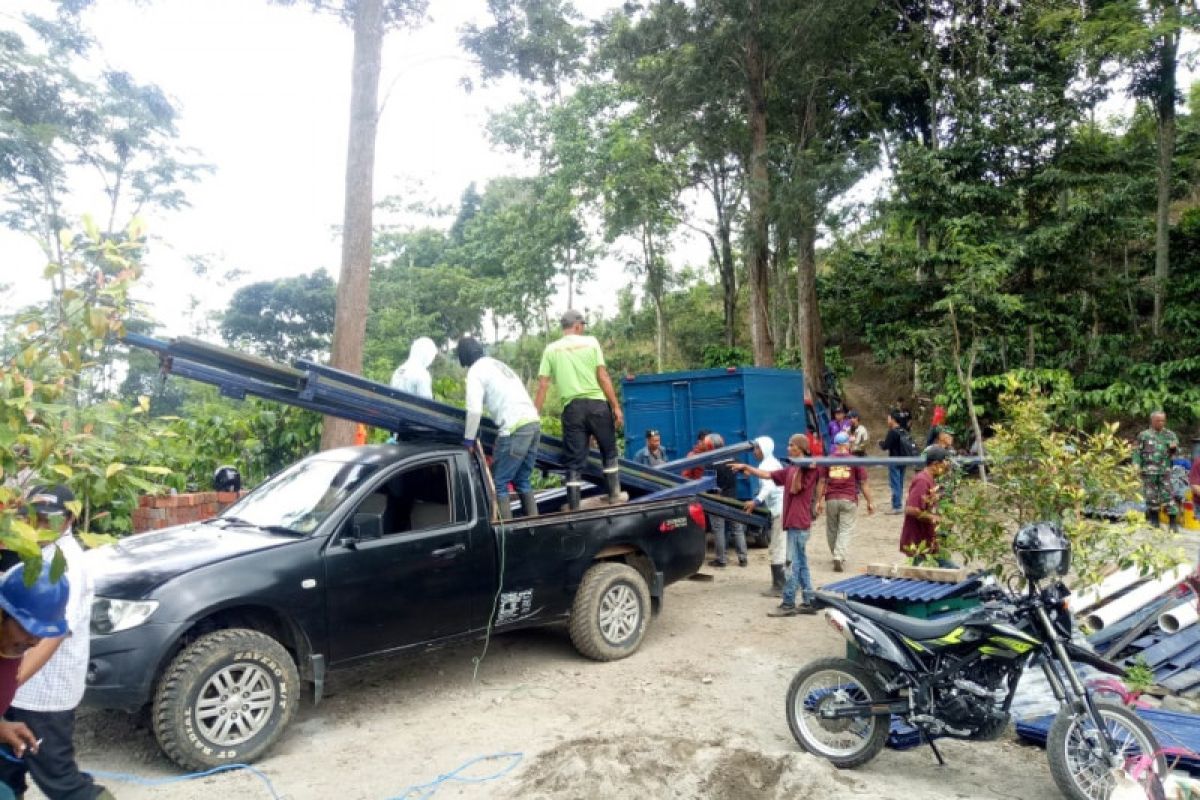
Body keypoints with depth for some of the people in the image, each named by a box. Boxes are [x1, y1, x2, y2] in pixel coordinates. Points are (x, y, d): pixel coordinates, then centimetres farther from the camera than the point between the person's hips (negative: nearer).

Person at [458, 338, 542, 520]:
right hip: (534, 422, 8)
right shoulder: (498, 364, 26)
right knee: (522, 481, 18)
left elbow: (474, 410, -11)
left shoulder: (476, 371, 0)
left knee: (498, 484, 1)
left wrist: (468, 439, 0)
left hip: (516, 428, -8)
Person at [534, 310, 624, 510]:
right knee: (609, 452, 18)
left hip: (572, 407, 1)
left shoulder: (551, 349, 8)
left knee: (574, 461, 5)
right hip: (597, 403, -1)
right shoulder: (591, 342, 5)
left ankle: (574, 508, 5)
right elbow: (603, 377, -2)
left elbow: (542, 385, 3)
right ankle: (614, 495, 23)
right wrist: (616, 406, 0)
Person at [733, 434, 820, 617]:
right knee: (801, 563, 12)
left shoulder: (809, 469, -10)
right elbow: (768, 475, 19)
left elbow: (795, 489, -16)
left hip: (798, 523, -9)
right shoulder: (791, 469, 15)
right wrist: (746, 467, 18)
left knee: (794, 564, -5)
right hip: (794, 522, 9)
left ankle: (788, 604, -1)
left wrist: (800, 469, -23)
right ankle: (808, 602, 18)